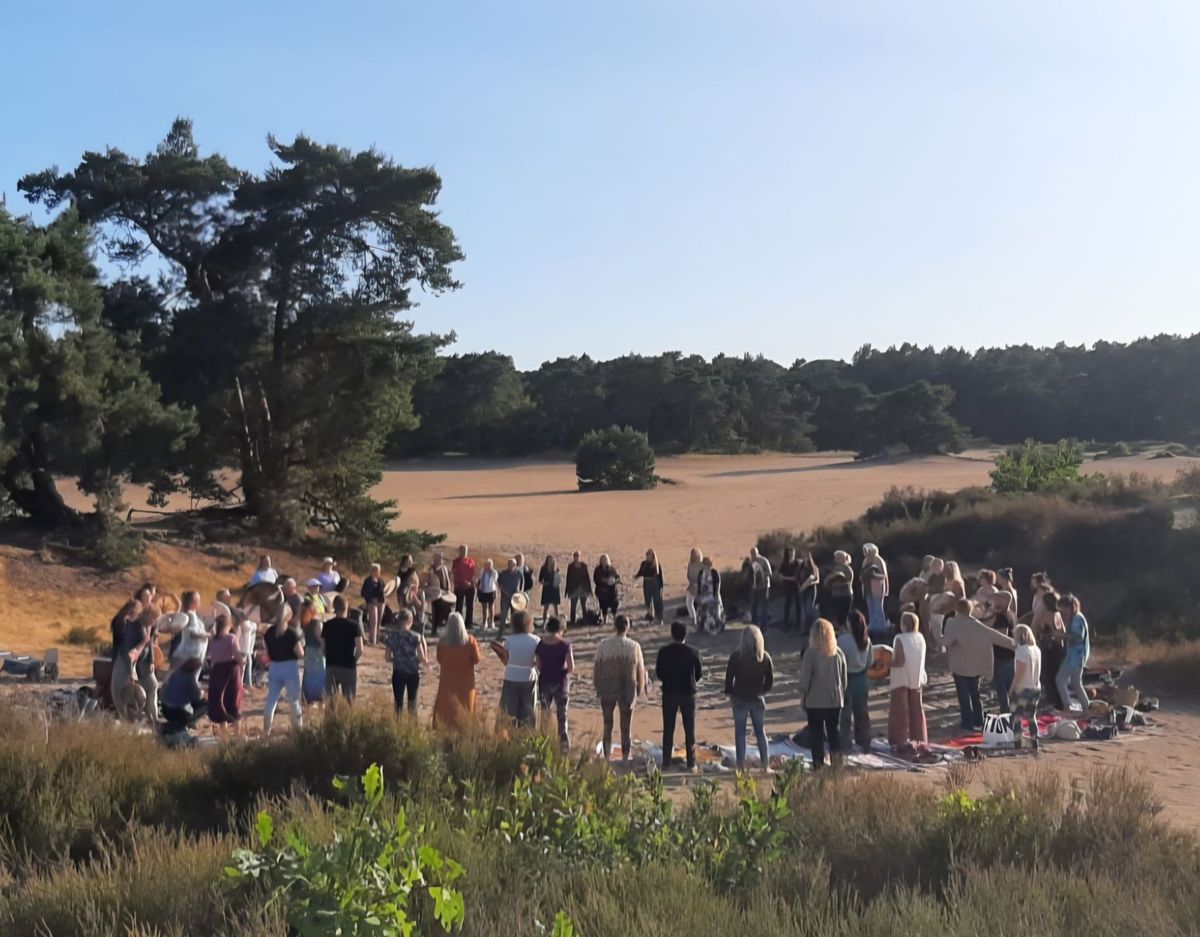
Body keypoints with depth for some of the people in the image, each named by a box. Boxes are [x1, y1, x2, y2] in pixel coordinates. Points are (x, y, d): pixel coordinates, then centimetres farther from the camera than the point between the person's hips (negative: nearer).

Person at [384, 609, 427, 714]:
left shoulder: (391, 636, -5)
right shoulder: (415, 636, -13)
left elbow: (388, 658, 1)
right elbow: (423, 659, -11)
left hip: (398, 673, 1)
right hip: (413, 673, -1)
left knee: (398, 702, 12)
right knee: (412, 701, 15)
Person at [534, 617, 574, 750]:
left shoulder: (540, 645, -5)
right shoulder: (565, 645, -12)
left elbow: (538, 666, -4)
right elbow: (571, 668, -14)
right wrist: (563, 670, 7)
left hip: (544, 683, 2)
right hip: (561, 683, -2)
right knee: (562, 717, 11)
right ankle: (564, 746, 10)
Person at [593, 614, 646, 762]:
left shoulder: (603, 645, -7)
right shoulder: (634, 646, -8)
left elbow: (596, 668, -2)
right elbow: (640, 670, -3)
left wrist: (596, 687, 10)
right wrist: (640, 689, 10)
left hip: (607, 690, 0)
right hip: (628, 690, 0)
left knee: (607, 725, 13)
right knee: (626, 728, 10)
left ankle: (606, 758, 11)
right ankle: (625, 759, 13)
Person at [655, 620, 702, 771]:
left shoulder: (663, 652, -8)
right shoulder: (693, 652, -8)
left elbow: (658, 673, -2)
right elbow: (699, 674, -1)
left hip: (669, 693, 0)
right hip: (688, 693, 0)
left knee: (668, 730, 8)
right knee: (689, 730, 9)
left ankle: (666, 763, 8)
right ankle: (691, 763, 10)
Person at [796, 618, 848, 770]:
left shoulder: (810, 653, -12)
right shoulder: (838, 653, 1)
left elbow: (804, 679, -11)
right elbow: (844, 678, 9)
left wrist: (802, 696, 2)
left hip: (815, 700, -4)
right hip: (835, 700, 4)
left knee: (816, 732, 5)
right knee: (833, 729, 14)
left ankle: (819, 765, 4)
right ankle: (837, 759, 0)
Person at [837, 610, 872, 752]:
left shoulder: (843, 639, -21)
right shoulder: (866, 640, -4)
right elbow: (870, 661, 5)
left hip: (847, 678, -5)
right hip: (862, 678, 5)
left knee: (845, 714, 5)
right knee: (862, 712, 15)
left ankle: (845, 744, 8)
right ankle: (864, 744, 22)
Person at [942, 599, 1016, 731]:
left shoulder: (952, 623, -11)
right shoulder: (976, 623, 1)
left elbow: (946, 641, -21)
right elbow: (992, 634, -3)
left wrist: (941, 638, 1)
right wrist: (1012, 642, -1)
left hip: (960, 665, -4)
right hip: (975, 665, 5)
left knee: (964, 695, 1)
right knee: (975, 694, 16)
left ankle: (968, 724, -1)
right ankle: (978, 722, 17)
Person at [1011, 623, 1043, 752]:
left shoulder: (1022, 650, -17)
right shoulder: (1037, 650, 5)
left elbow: (1019, 672, -19)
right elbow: (1037, 671, 11)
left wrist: (1012, 688, -13)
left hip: (1023, 689, -7)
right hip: (1036, 688, 7)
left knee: (1016, 718, 0)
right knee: (1032, 717, 16)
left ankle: (1017, 746, -4)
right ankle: (1035, 747, 17)